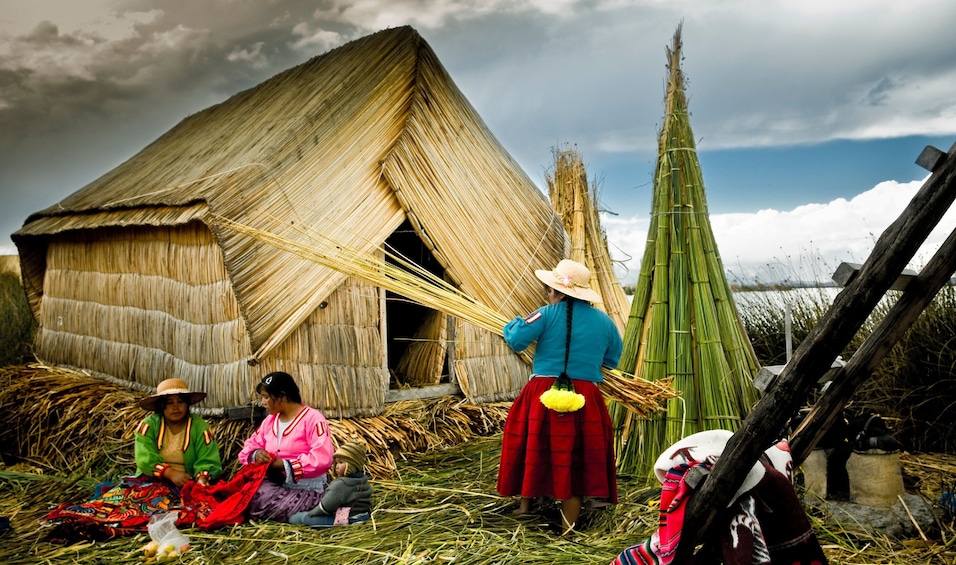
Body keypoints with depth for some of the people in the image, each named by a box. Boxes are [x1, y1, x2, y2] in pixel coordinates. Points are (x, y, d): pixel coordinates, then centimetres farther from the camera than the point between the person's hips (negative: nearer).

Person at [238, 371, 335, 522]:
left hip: (307, 490, -5)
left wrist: (284, 464, -20)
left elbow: (323, 459, -22)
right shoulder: (270, 420, 13)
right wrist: (256, 454, -10)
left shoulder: (312, 418, -12)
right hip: (277, 484, 6)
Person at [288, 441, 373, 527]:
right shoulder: (365, 482, 4)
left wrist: (311, 512, 1)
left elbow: (325, 507, -18)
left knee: (305, 517, 0)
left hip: (342, 521, -9)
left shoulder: (340, 484, -21)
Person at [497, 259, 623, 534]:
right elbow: (612, 360, 19)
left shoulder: (547, 314, -4)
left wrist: (513, 324, 12)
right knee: (576, 456, 7)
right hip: (585, 399, 2)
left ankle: (526, 502, 31)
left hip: (543, 394, -2)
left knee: (534, 446, 17)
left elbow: (516, 340, -10)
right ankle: (568, 526, 10)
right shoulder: (604, 320, 9)